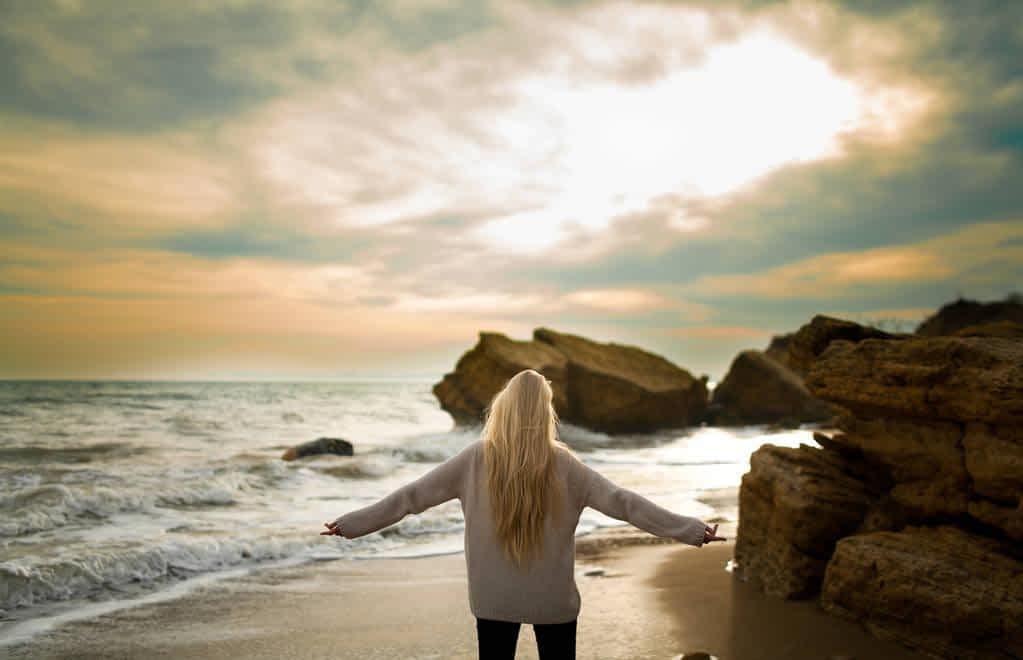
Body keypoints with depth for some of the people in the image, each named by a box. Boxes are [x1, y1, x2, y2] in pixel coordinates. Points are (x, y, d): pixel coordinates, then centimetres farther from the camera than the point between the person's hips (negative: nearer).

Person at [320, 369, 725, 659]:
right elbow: (622, 502, -12)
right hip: (553, 597, -1)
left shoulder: (476, 458, -9)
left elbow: (412, 496, -6)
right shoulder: (562, 464, -11)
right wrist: (692, 530, -7)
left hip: (492, 597, 1)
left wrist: (352, 524, 3)